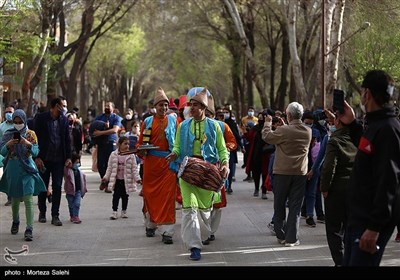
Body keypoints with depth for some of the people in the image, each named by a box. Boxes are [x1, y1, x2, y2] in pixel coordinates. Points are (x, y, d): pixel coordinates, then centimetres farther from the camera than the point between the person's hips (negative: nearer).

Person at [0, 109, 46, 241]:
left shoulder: (31, 134, 0)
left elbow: (35, 152, -8)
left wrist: (28, 144, -27)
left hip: (27, 169, -2)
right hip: (13, 169, 2)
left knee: (28, 199, -11)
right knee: (14, 198, 14)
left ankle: (29, 229, -14)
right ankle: (15, 222, 39)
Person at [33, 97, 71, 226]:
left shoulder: (64, 120, 6)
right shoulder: (40, 118, -5)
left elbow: (67, 139, 8)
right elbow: (35, 137, -6)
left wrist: (68, 157, 0)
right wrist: (37, 157, -11)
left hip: (59, 159, 2)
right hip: (44, 159, -2)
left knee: (57, 187, -1)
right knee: (43, 187, 9)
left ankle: (55, 215, 3)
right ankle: (42, 213, 24)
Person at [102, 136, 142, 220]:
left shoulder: (131, 155, -3)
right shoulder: (114, 155, -2)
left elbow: (134, 168, -3)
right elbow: (110, 168, 5)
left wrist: (137, 178, -10)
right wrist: (106, 177, 3)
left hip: (126, 180, 0)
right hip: (117, 180, 0)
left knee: (125, 196, 9)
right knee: (116, 195, 0)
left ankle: (124, 211, 23)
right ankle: (114, 211, 6)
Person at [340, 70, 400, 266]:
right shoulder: (376, 124, 11)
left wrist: (375, 226, -26)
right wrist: (352, 124, 21)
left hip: (373, 220, -10)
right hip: (358, 215, 10)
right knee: (349, 263, 16)